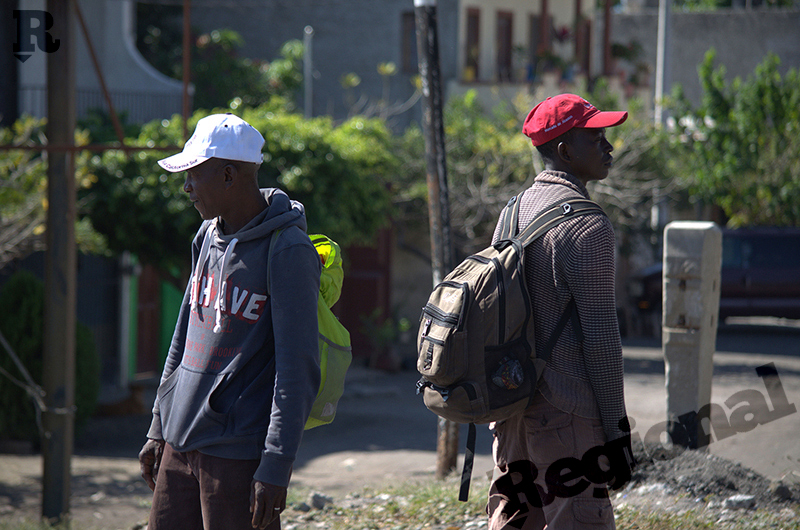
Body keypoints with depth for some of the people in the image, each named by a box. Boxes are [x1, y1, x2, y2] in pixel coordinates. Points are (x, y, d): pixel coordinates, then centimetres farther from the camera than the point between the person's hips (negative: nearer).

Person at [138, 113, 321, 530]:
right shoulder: (208, 237, 13)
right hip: (180, 445, 8)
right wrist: (158, 429, 20)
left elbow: (298, 370, -15)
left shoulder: (287, 251, -12)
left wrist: (276, 468, -18)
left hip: (239, 454, -8)